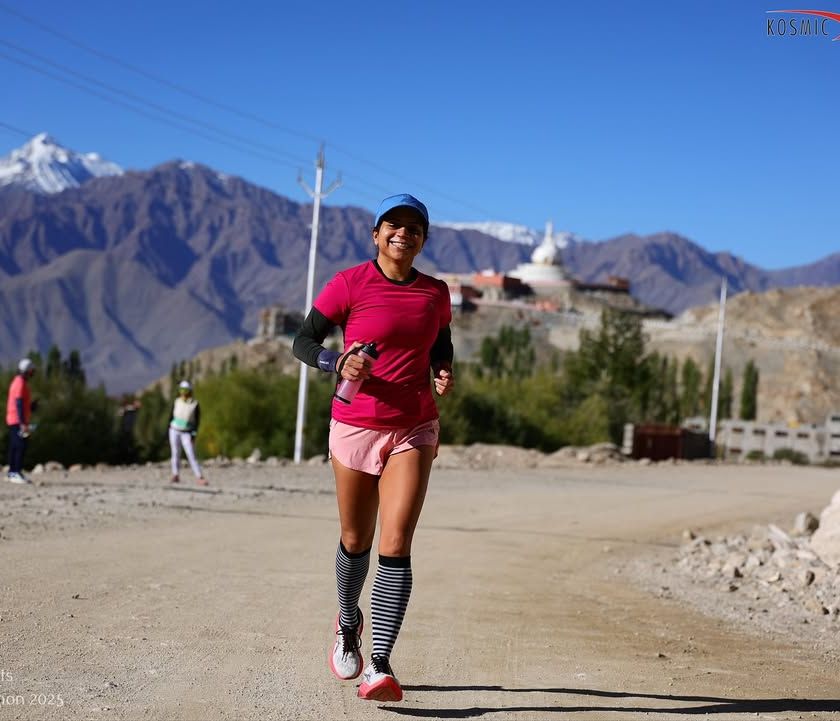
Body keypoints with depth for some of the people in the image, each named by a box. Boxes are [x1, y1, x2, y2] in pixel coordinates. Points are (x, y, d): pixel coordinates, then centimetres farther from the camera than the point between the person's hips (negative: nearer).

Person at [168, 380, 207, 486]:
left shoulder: (195, 404, -4)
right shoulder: (176, 402, 4)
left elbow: (197, 420, -3)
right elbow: (172, 417, 11)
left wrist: (194, 434, -10)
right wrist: (169, 430, 9)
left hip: (186, 433, -3)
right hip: (174, 430, 3)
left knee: (191, 455, -10)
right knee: (175, 453, 2)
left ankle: (199, 477, -12)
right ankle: (175, 475, 7)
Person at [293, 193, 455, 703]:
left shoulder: (436, 293, 5)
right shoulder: (349, 284, -6)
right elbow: (304, 341, -2)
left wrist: (443, 371, 1)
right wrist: (339, 363, -22)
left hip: (414, 432, 1)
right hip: (355, 427, -1)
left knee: (396, 546, -12)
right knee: (356, 541, 12)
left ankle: (379, 666, -13)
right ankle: (348, 624, 42)